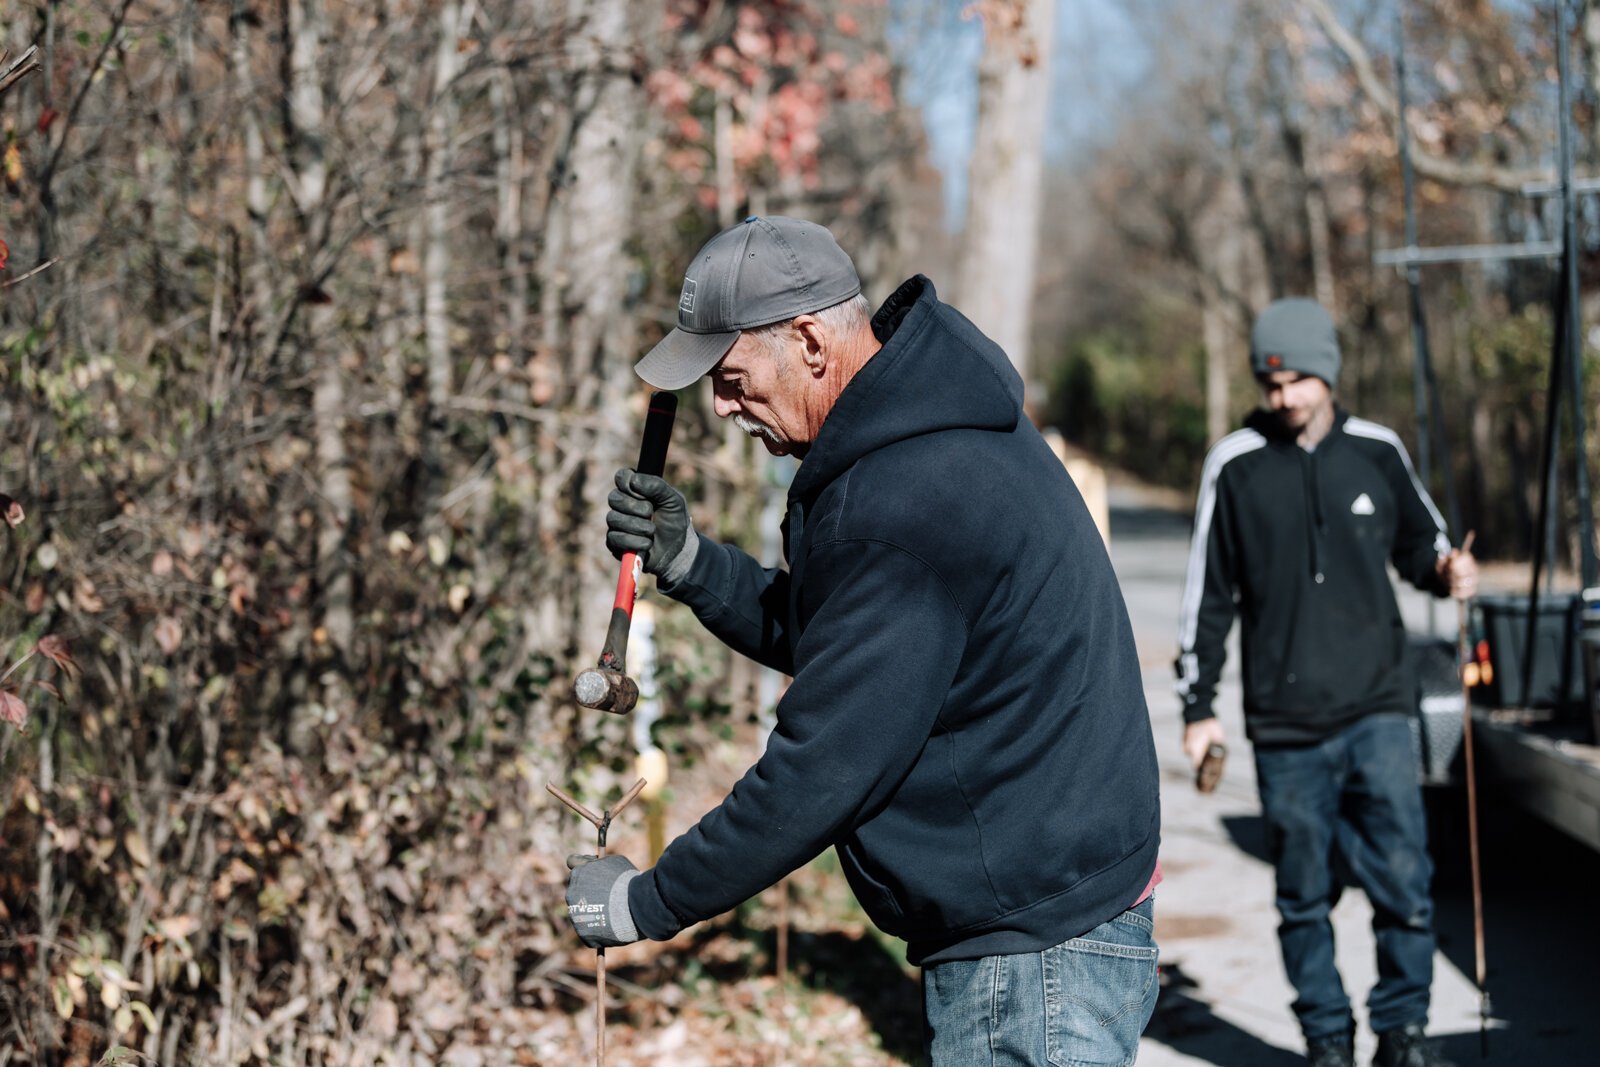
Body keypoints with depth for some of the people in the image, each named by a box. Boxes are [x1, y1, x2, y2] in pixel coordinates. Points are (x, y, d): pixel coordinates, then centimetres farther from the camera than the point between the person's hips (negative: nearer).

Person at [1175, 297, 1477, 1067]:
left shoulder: (1377, 453, 5)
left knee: (1403, 877, -6)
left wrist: (1446, 569, -4)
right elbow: (1208, 593, 5)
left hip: (1377, 711, 1)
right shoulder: (1235, 465, 1)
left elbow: (1417, 542, 20)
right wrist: (1197, 707, 4)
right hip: (1284, 725, 0)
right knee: (1304, 894, 6)